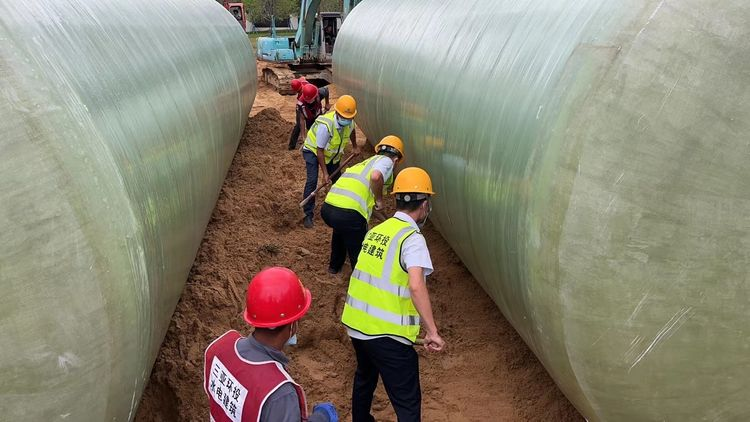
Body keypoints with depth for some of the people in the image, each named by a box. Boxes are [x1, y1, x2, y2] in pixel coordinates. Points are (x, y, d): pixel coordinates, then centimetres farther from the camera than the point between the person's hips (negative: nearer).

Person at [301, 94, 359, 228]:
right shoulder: (325, 125, -39)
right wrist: (325, 173, -30)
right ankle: (308, 215, -12)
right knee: (312, 180, -19)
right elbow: (319, 151, -31)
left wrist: (355, 147, 22)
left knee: (337, 179, 11)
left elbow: (352, 131, 11)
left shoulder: (349, 122, -19)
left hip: (332, 153, 6)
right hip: (313, 151, -6)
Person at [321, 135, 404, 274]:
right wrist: (379, 199, -1)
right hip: (349, 214, -9)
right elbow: (375, 177, -18)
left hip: (327, 207, 9)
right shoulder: (386, 160, 6)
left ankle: (334, 265, 58)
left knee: (340, 230, 40)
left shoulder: (365, 162, 30)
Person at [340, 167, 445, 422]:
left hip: (356, 324, 8)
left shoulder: (376, 231, 7)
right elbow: (416, 286, -29)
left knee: (365, 377, 33)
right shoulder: (412, 239, -15)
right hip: (387, 334, -8)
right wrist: (432, 331, -25)